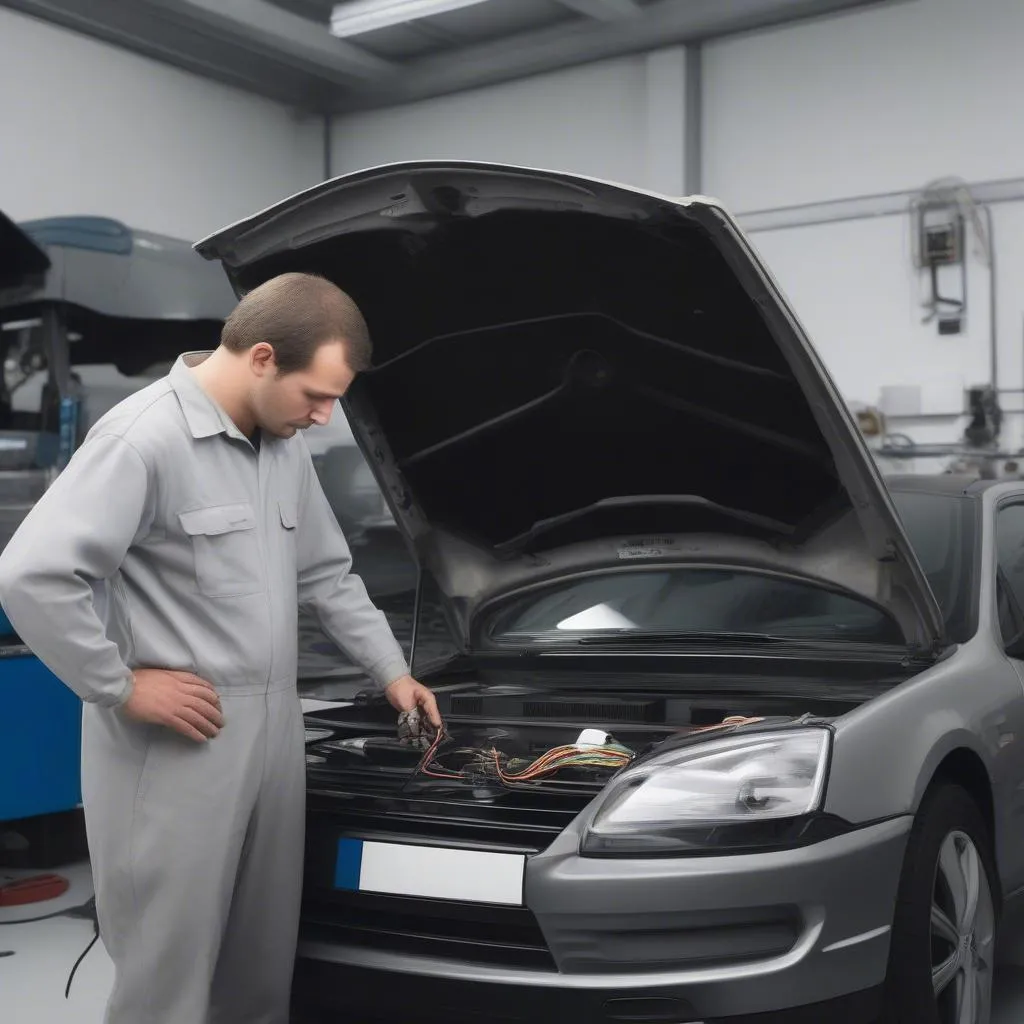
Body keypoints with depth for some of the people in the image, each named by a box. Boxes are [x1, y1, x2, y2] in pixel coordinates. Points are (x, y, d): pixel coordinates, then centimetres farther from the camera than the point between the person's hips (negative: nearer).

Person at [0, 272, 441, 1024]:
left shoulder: (285, 447, 8)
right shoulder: (145, 438, -19)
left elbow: (328, 575, 21)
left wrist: (392, 670, 17)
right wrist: (120, 686, -18)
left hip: (273, 731, 8)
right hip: (176, 748, -8)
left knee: (263, 960, 18)